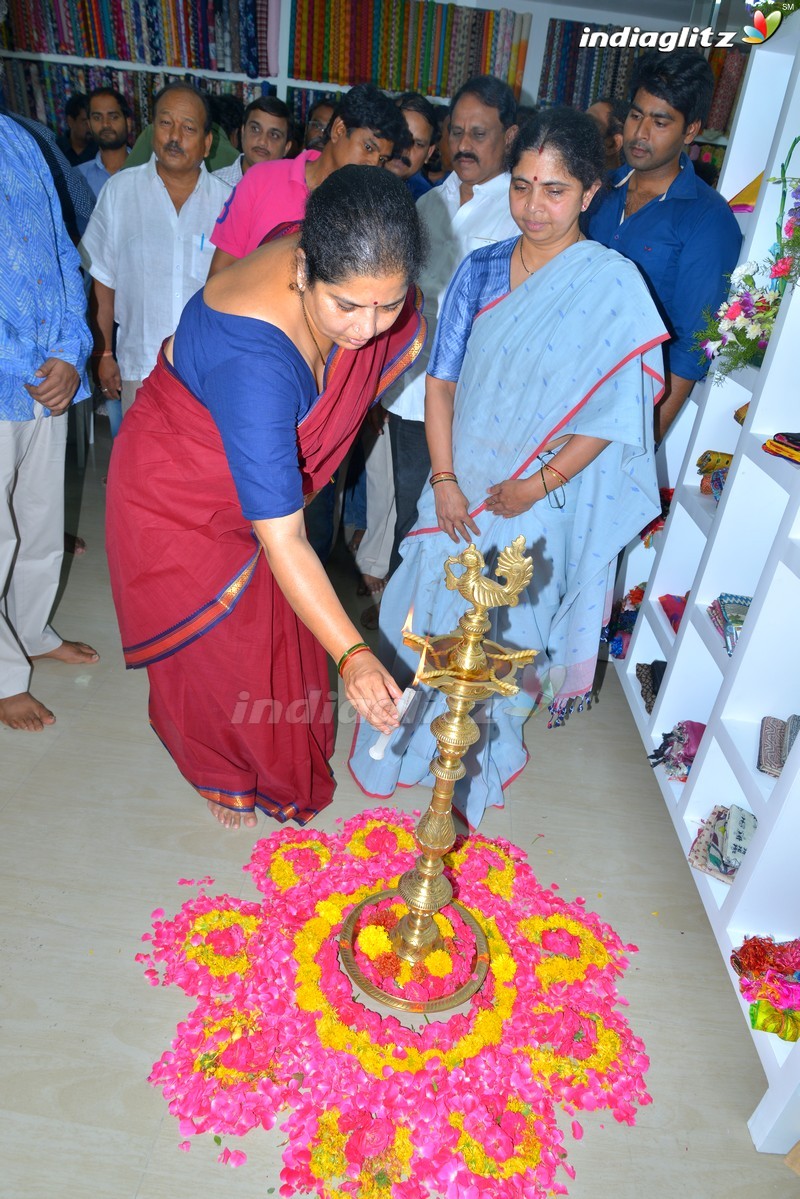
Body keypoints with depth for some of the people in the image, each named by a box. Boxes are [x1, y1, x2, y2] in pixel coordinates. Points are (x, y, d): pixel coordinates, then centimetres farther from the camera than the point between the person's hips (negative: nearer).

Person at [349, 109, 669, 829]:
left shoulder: (613, 284, -10)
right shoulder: (480, 270, 1)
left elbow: (613, 411, -10)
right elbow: (441, 379, 1)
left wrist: (537, 485, -12)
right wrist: (445, 480, -7)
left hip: (535, 506, -3)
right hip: (458, 492, 3)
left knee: (501, 639, 12)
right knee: (429, 617, 16)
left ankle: (480, 761, 40)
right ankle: (406, 741, 43)